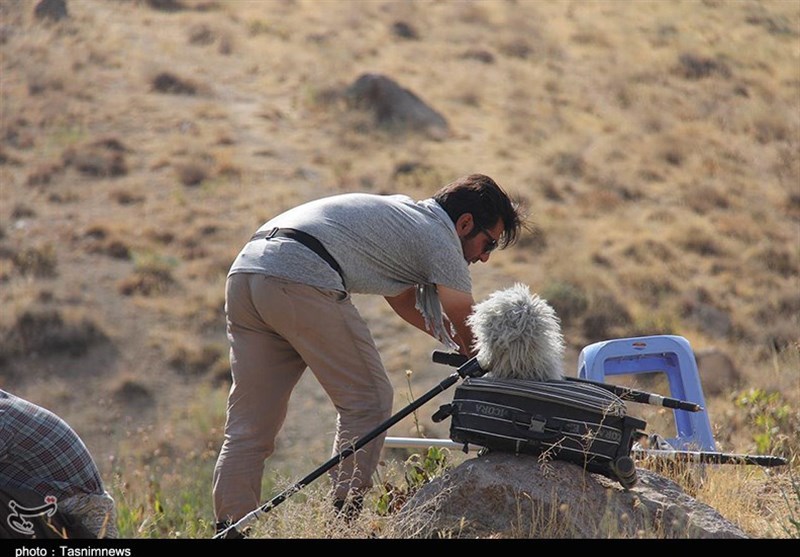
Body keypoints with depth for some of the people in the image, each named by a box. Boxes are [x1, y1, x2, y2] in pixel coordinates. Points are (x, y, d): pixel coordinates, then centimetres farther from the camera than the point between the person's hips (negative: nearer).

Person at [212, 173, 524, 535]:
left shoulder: (403, 212, 31)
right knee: (367, 401, 4)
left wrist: (459, 344, 46)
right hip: (300, 280, -9)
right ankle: (343, 518, 0)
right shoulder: (439, 238, 6)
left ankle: (230, 530, 4)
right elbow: (467, 325, 10)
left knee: (248, 424, 9)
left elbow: (404, 301, 44)